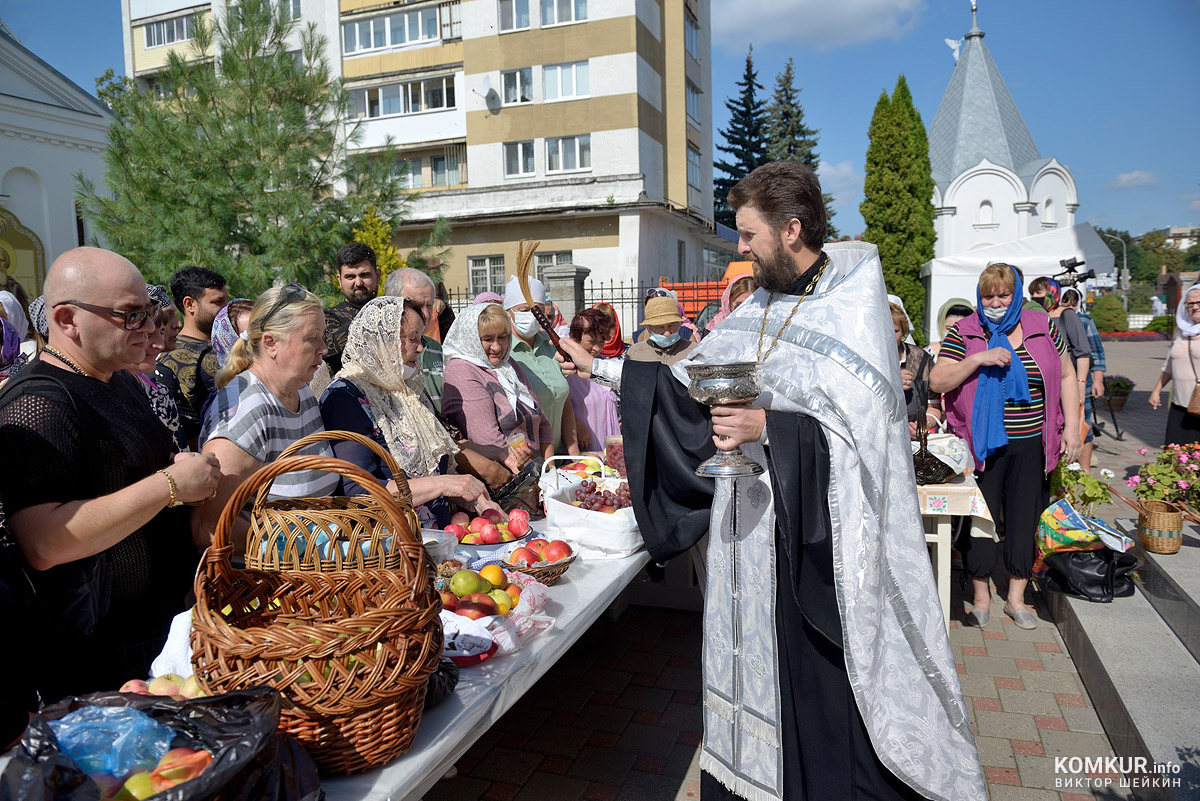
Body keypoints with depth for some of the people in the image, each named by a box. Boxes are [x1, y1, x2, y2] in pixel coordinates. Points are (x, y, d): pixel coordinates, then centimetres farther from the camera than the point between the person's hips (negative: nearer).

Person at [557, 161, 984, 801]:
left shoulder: (854, 310, -12)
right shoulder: (758, 306, 9)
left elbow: (866, 432, -19)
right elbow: (690, 382, 15)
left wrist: (769, 426, -28)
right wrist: (600, 367, 13)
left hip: (815, 538, -7)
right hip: (748, 526, 7)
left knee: (818, 683, 4)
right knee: (752, 666, 18)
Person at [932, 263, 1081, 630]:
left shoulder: (1042, 328, 5)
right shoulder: (963, 333, -1)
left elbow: (1066, 376, 12)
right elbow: (936, 382, -8)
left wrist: (1071, 427, 5)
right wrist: (977, 358, -21)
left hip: (1032, 445, 2)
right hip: (983, 445, -2)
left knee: (1025, 520, 8)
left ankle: (1016, 598, 23)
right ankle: (981, 596, 20)